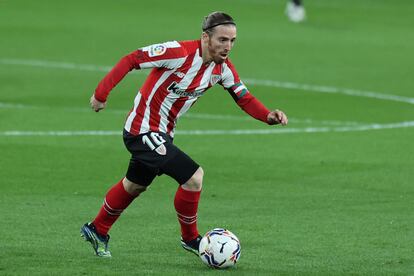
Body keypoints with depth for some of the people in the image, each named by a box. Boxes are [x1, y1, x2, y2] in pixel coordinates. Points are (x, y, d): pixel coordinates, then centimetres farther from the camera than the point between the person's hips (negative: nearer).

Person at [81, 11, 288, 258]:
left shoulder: (223, 68, -4)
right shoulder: (179, 52, -26)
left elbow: (244, 97, 3)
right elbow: (132, 60, -22)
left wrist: (268, 116, -16)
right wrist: (102, 93, -22)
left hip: (163, 133, 9)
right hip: (144, 129, -9)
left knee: (134, 186, 27)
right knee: (193, 177, -17)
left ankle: (97, 231, 47)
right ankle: (190, 239, 3)